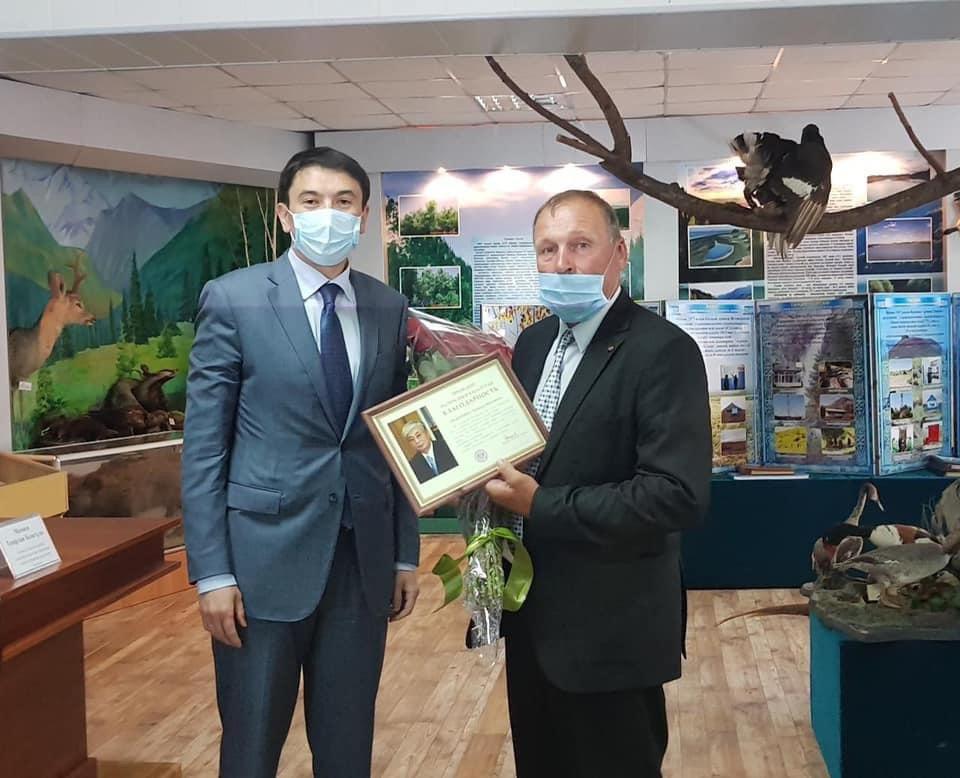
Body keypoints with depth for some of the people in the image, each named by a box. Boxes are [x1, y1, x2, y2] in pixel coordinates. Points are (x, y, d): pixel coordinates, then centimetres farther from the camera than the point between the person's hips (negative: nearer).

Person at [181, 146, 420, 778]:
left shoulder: (389, 309, 6)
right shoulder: (233, 299, -5)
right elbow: (203, 446, -6)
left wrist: (406, 553, 9)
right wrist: (212, 572, -10)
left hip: (364, 559, 3)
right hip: (265, 556, -3)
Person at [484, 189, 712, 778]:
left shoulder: (663, 351, -17)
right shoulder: (535, 340, 7)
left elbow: (678, 496, -26)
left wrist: (541, 506, -24)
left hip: (611, 628, -7)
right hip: (534, 614, 7)